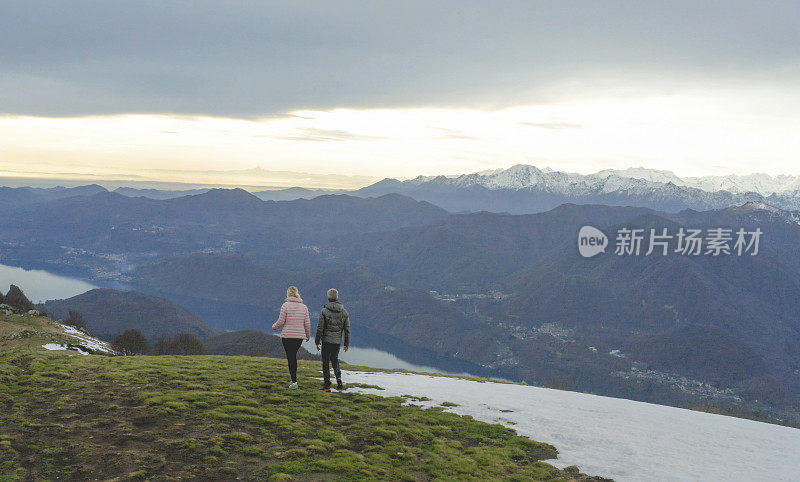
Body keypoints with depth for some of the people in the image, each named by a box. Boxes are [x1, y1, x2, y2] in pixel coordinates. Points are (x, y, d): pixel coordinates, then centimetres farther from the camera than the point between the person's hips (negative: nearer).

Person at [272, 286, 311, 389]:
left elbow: (281, 321, -8)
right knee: (293, 356, 21)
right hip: (299, 336, 4)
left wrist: (274, 327, 14)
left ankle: (294, 381, -5)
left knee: (290, 358, 0)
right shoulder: (304, 307, 4)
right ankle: (294, 378, 22)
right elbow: (307, 323, 5)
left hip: (287, 335, -4)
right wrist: (308, 335, 20)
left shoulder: (286, 305, -8)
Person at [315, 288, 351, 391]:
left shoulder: (324, 311, -9)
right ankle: (338, 379, -2)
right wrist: (347, 343, 11)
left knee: (326, 362, 7)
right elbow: (347, 329, 4)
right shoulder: (344, 312, 2)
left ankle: (327, 385, 7)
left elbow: (320, 328, -9)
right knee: (335, 360, 19)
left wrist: (317, 341, 0)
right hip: (338, 341, 4)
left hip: (326, 340, -3)